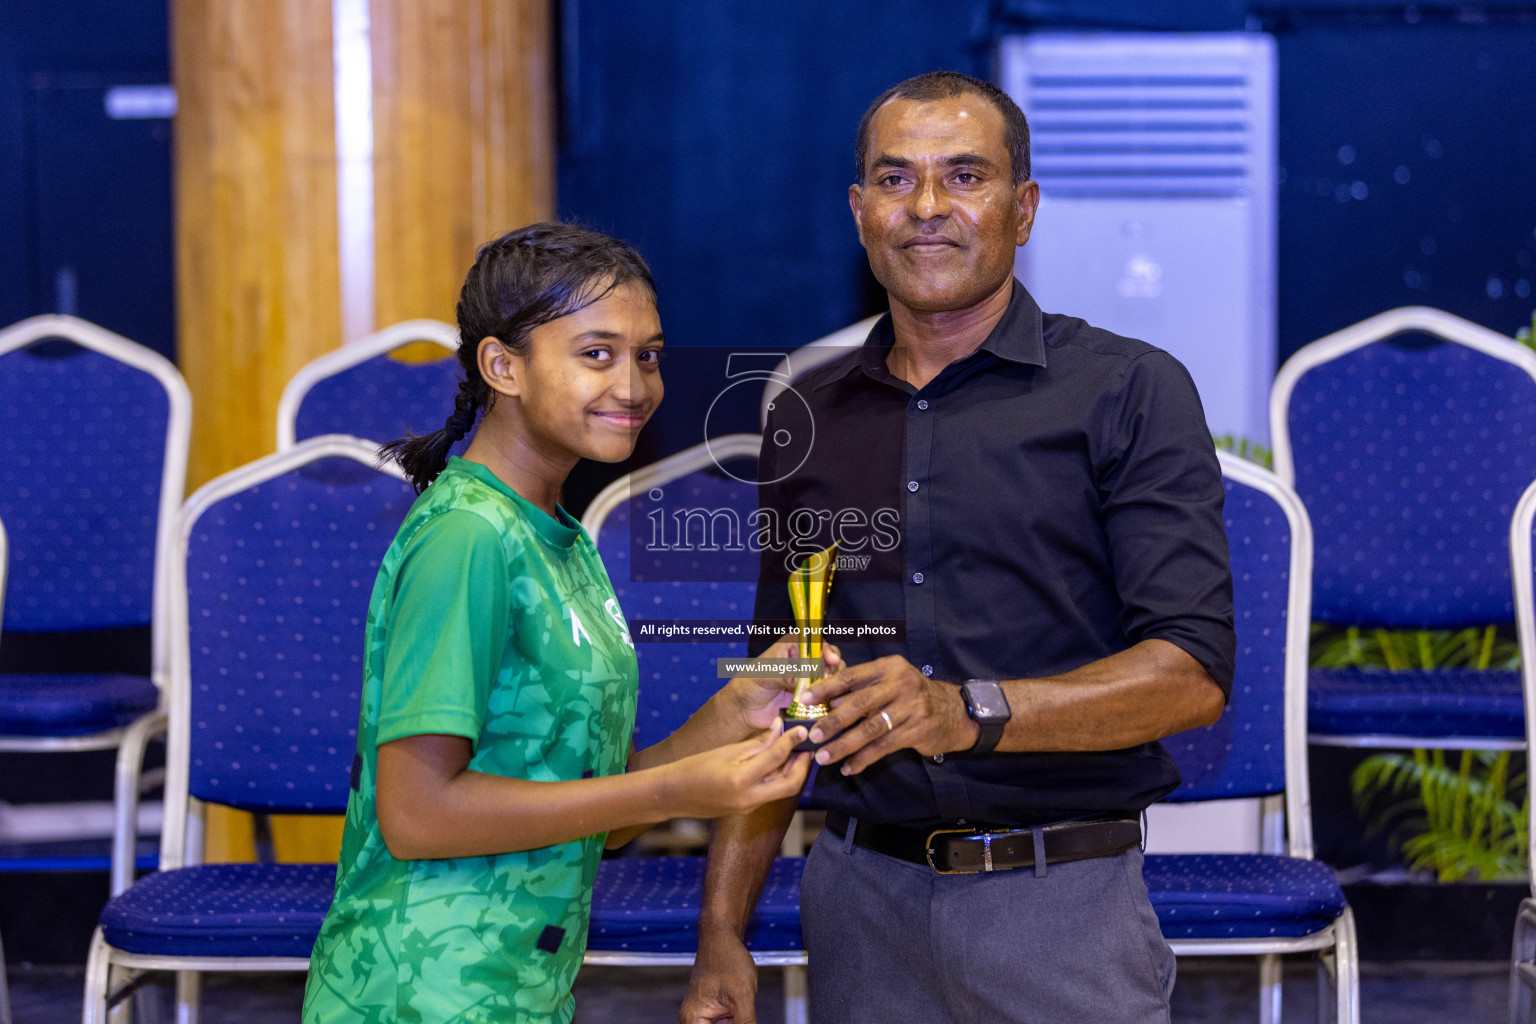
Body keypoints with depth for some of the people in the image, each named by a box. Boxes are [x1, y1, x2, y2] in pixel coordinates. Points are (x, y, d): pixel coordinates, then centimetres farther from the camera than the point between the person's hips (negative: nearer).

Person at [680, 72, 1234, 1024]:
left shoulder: (1129, 392, -3)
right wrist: (722, 933, 8)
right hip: (858, 900, 4)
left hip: (1060, 907, -3)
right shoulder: (810, 418, 11)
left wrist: (970, 712, -26)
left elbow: (1194, 673, -13)